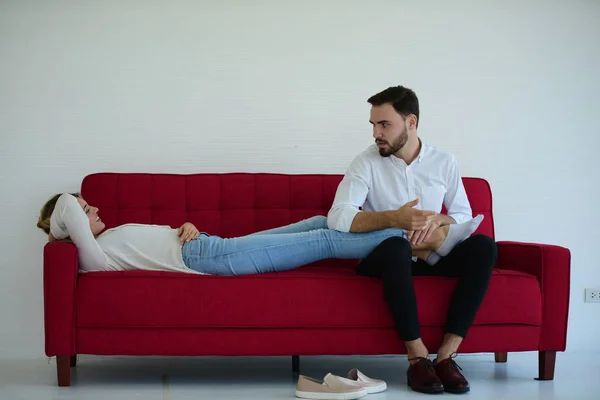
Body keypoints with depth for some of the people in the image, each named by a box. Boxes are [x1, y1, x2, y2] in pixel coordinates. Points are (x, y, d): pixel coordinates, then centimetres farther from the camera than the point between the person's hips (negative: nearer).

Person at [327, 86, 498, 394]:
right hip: (384, 257, -3)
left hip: (431, 256, 3)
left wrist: (436, 220, -18)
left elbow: (464, 215, 6)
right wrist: (394, 218, -33)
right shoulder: (366, 162, -7)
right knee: (396, 246, -39)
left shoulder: (444, 162, 3)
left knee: (483, 246, -25)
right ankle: (417, 357, -29)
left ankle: (447, 354, -26)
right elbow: (337, 218, -19)